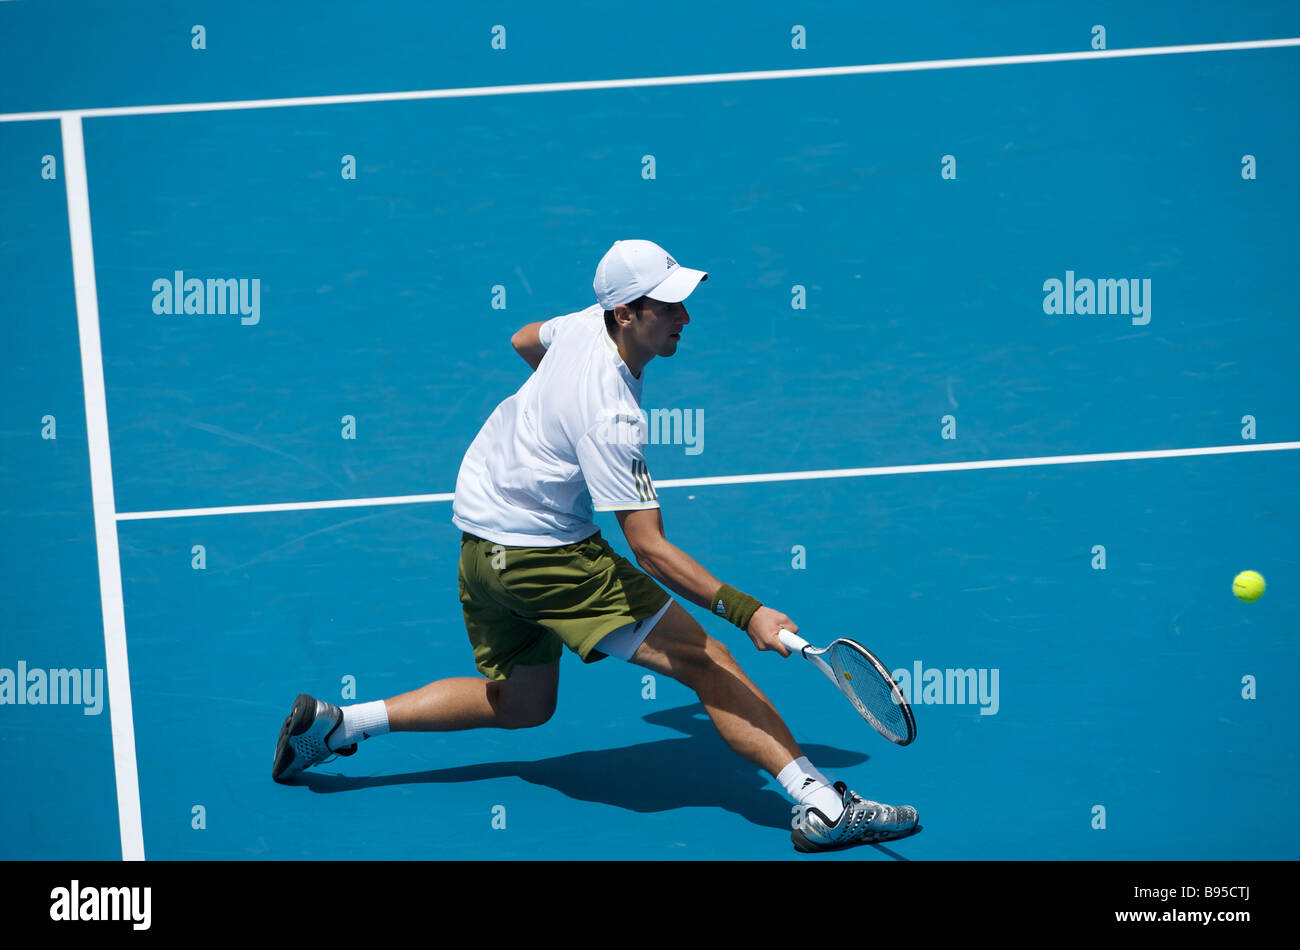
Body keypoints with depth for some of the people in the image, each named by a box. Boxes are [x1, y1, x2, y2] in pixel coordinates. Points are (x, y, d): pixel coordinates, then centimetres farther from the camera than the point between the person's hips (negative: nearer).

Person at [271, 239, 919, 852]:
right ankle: (821, 804, -16)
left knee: (520, 704, 24)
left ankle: (332, 722, 24)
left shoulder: (586, 324, -2)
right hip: (541, 555, -10)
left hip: (483, 535, 10)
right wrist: (746, 612, -34)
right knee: (706, 663, -12)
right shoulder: (612, 420, -28)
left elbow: (524, 341, 22)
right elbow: (649, 549, -28)